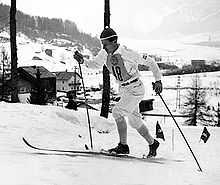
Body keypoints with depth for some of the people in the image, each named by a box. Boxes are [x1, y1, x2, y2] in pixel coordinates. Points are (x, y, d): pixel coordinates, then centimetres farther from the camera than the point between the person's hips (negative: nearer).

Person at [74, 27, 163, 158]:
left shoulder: (128, 54, -24)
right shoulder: (105, 53, -5)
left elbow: (149, 62, -15)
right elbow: (96, 64, 11)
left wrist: (158, 80, -13)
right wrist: (83, 61, -8)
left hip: (136, 89, -8)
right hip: (124, 89, 8)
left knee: (117, 112, -19)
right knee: (134, 120, 15)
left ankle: (123, 146, -9)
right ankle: (152, 143, 31)